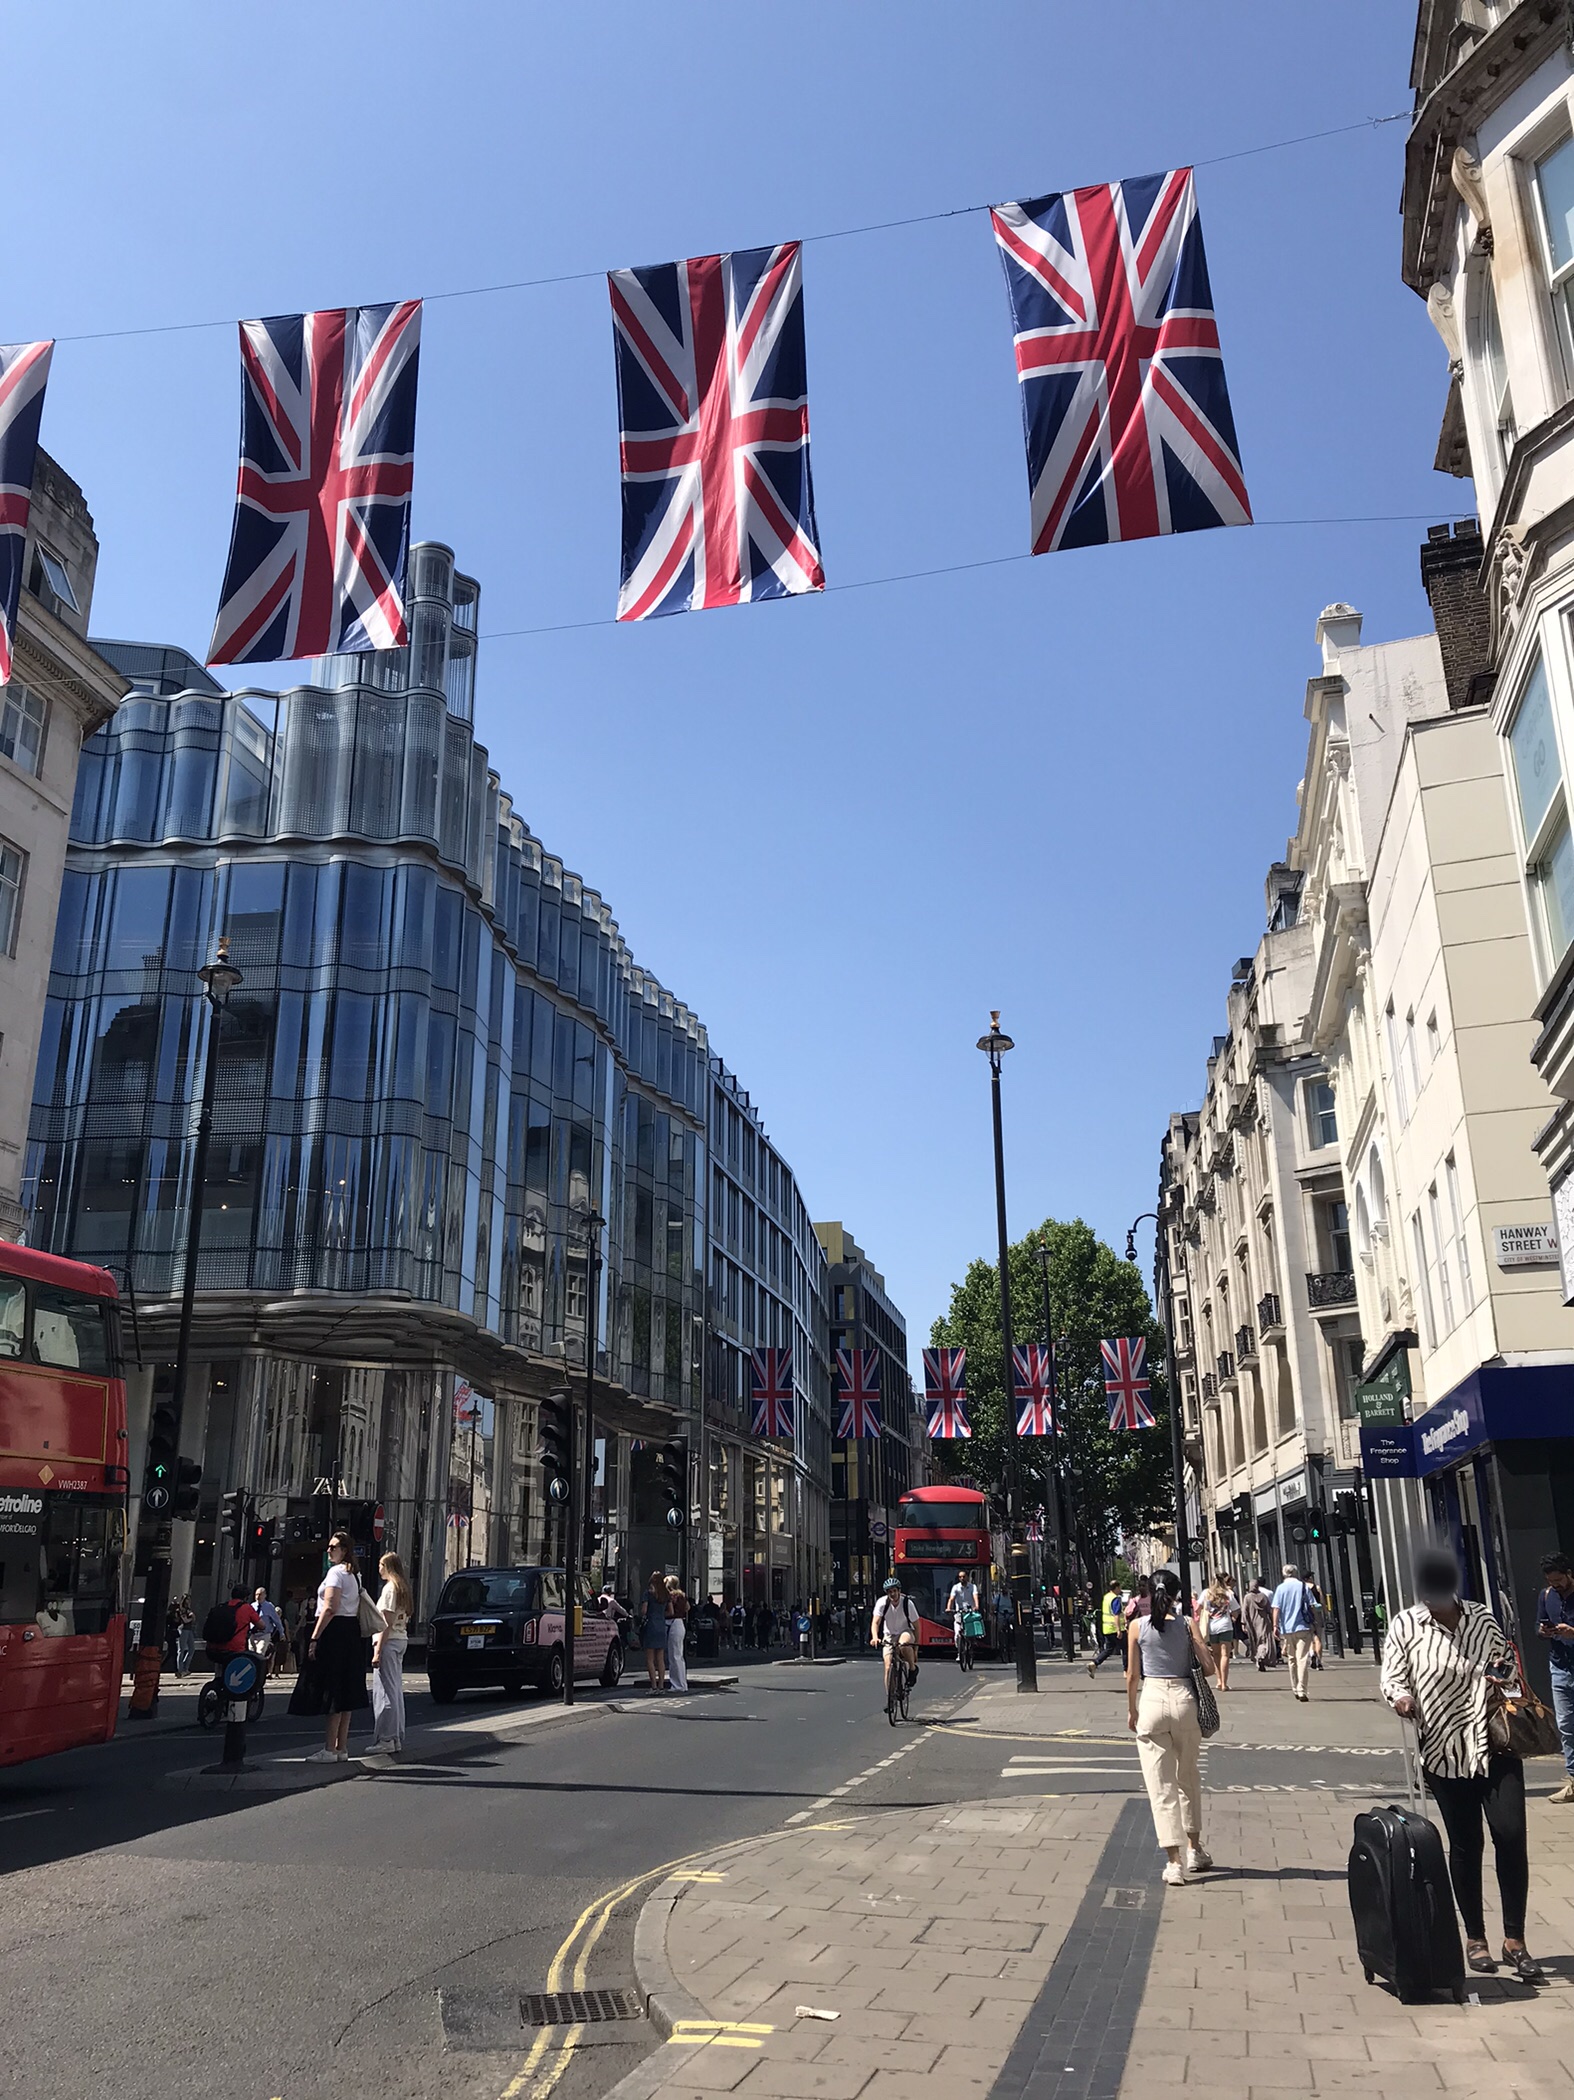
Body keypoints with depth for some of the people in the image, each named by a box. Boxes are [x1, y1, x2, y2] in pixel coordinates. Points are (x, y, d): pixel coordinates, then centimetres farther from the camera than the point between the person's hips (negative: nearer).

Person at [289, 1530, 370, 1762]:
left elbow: (330, 1608, -19)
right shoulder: (354, 1575, 18)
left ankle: (330, 1749, -5)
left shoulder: (336, 1572, -10)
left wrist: (315, 1638, -20)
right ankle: (342, 1747, 14)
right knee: (345, 1693, 10)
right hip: (351, 1634, 10)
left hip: (334, 1632, -10)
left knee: (332, 1693, -7)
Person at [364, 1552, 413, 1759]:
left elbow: (388, 1623, -16)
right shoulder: (403, 1588, 16)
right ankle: (397, 1739, 15)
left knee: (384, 1689, -7)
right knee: (396, 1690, 12)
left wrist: (378, 1650, -16)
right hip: (401, 1640, 9)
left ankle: (386, 1739, -9)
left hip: (389, 1641, -9)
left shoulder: (390, 1588, -10)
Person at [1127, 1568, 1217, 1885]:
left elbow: (1132, 1675, 1)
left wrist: (1131, 1710, 12)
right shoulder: (1187, 1624, 0)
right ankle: (1194, 1851, 29)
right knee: (1189, 1779, 20)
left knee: (1161, 1786, 2)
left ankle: (1173, 1862, -2)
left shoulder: (1138, 1626, 0)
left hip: (1151, 1701, -2)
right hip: (1184, 1699, 2)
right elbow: (1209, 1667, -1)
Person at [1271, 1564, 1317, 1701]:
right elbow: (1311, 1607, 3)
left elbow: (1276, 1609, -5)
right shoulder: (1304, 1587, 1)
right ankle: (1302, 1690, -15)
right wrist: (1313, 1624, 12)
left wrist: (1275, 1626, -5)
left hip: (1287, 1628, 1)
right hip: (1303, 1628, -1)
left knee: (1292, 1659, 16)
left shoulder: (1281, 1588, 1)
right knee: (1303, 1659, -5)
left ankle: (1295, 1688, 22)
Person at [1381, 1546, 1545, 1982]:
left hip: (1496, 1745, 2)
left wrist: (1505, 1674, -4)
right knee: (1464, 1845, 7)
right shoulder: (1405, 1626, -4)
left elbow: (1509, 1661, 19)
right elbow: (1391, 1675, -5)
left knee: (1511, 1835, -7)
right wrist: (1400, 1697, -27)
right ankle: (1475, 1938, 23)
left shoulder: (1482, 1617, 5)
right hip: (1445, 1751, -2)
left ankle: (1514, 1940, 6)